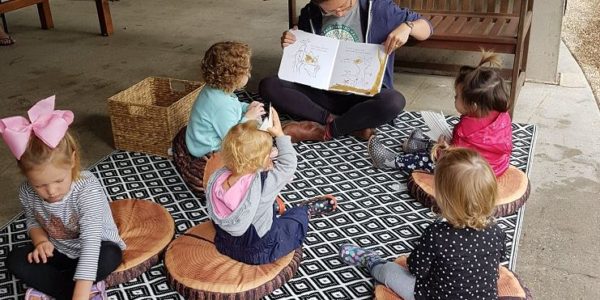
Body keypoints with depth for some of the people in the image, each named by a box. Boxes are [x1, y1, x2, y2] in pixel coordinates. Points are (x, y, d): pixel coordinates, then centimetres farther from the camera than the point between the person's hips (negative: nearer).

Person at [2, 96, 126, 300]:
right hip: (58, 252, 5)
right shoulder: (27, 193, -16)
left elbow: (90, 245, -41)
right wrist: (41, 241, -17)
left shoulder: (87, 190, -33)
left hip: (95, 250, -5)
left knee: (110, 257, -35)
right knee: (15, 260, -17)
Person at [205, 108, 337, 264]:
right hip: (260, 253, -5)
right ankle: (309, 208, 45)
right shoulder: (264, 184, -34)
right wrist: (279, 134, -12)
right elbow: (288, 164, -18)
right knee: (298, 216, 18)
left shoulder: (216, 177, -21)